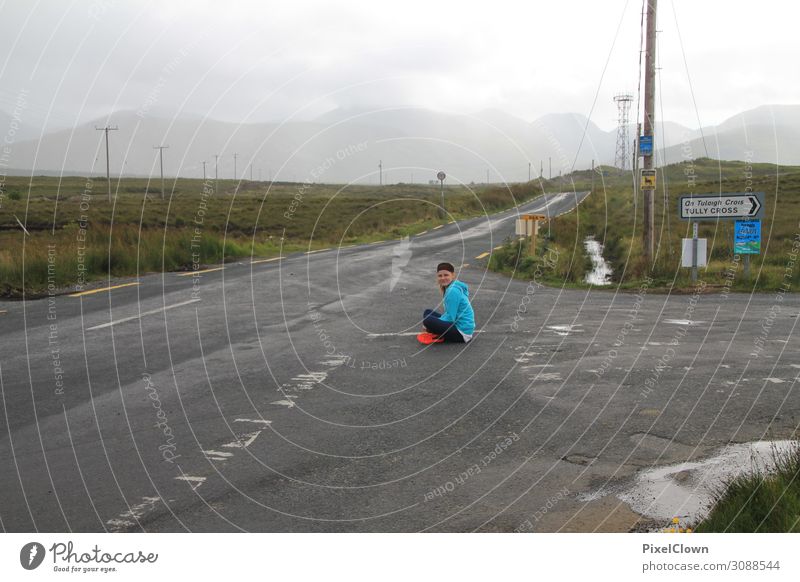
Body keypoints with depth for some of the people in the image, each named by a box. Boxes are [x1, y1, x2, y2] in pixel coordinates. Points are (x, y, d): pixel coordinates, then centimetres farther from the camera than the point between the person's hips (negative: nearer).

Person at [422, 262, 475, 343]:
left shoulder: (453, 291, -19)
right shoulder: (449, 287, 10)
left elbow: (450, 318, -19)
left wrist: (430, 326, -9)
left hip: (462, 333, -11)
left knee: (427, 320, -25)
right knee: (427, 312, 15)